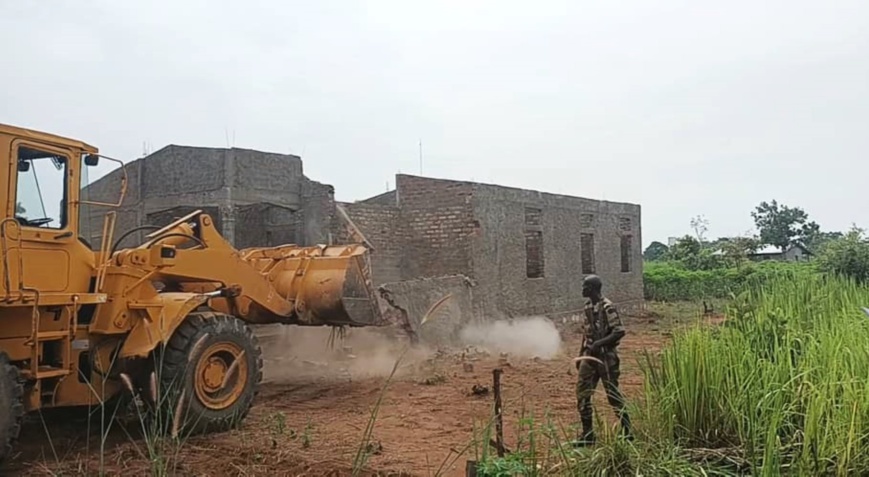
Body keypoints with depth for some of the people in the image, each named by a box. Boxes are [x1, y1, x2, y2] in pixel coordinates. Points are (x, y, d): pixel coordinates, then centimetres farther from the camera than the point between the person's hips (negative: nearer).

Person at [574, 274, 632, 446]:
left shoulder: (607, 307, -15)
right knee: (582, 393, 6)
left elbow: (619, 331, -20)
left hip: (605, 356, -8)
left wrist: (599, 343, -25)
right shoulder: (588, 307, 10)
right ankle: (587, 434, 14)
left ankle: (627, 430, 17)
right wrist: (581, 355, 18)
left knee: (613, 393, 1)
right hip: (590, 356, 8)